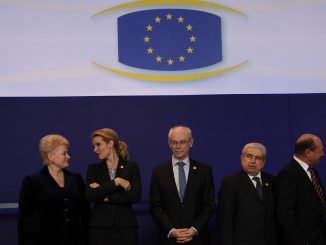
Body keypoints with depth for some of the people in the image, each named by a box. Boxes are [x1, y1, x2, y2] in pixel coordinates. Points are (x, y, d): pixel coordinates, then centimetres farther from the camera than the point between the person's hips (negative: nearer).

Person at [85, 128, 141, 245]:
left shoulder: (131, 167, 5)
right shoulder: (93, 169, 8)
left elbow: (136, 196, -8)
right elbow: (90, 195, -8)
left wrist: (105, 196, -8)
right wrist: (116, 182, -13)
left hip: (125, 226, -1)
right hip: (100, 227, 1)